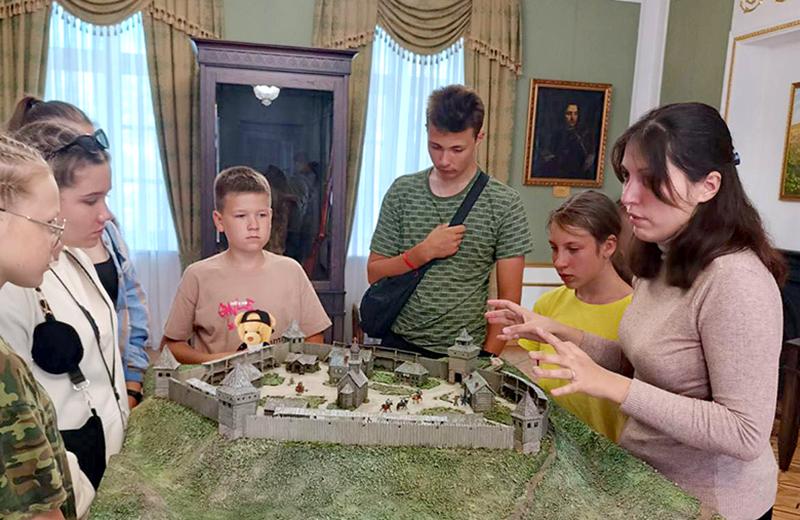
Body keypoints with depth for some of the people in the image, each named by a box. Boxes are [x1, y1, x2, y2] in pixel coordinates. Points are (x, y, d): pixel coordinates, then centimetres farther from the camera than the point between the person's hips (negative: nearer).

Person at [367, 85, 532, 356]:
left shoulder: (505, 203, -7)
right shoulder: (402, 191, 0)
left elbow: (509, 298, -6)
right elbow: (374, 273, 1)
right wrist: (424, 252, -14)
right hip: (400, 344, 2)